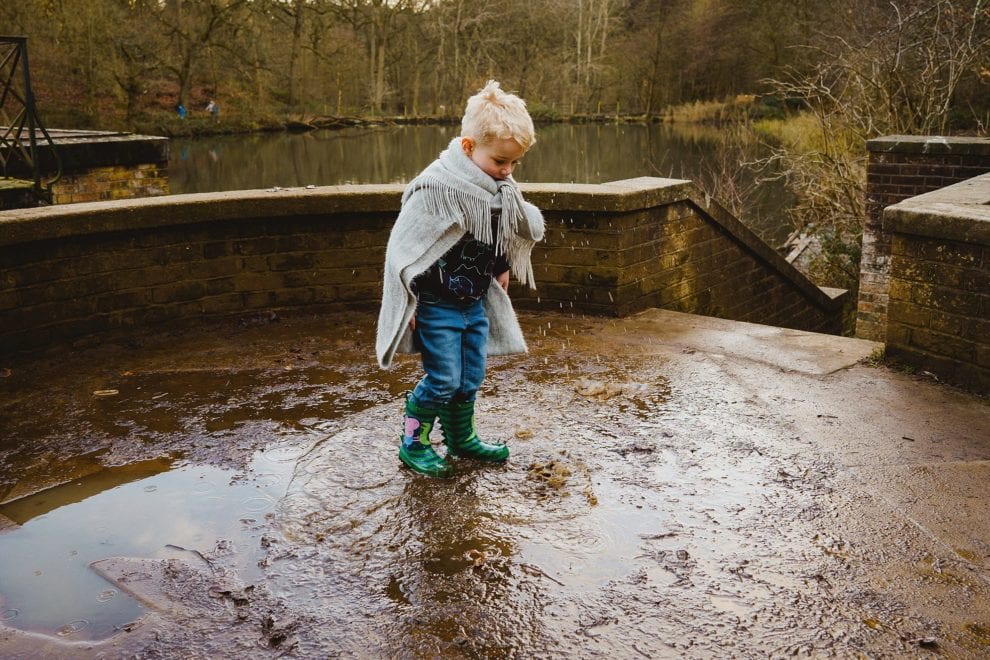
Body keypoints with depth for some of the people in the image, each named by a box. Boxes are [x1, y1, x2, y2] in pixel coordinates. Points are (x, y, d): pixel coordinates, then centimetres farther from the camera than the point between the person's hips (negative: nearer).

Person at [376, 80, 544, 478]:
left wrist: (501, 270, 17)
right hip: (437, 306, -7)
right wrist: (408, 303, -15)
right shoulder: (436, 188, -21)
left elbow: (510, 237, 21)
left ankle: (461, 437, 33)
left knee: (471, 378, 14)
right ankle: (413, 444, 15)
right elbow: (402, 248, -18)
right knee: (443, 379, -3)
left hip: (477, 303, 7)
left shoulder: (502, 191, 1)